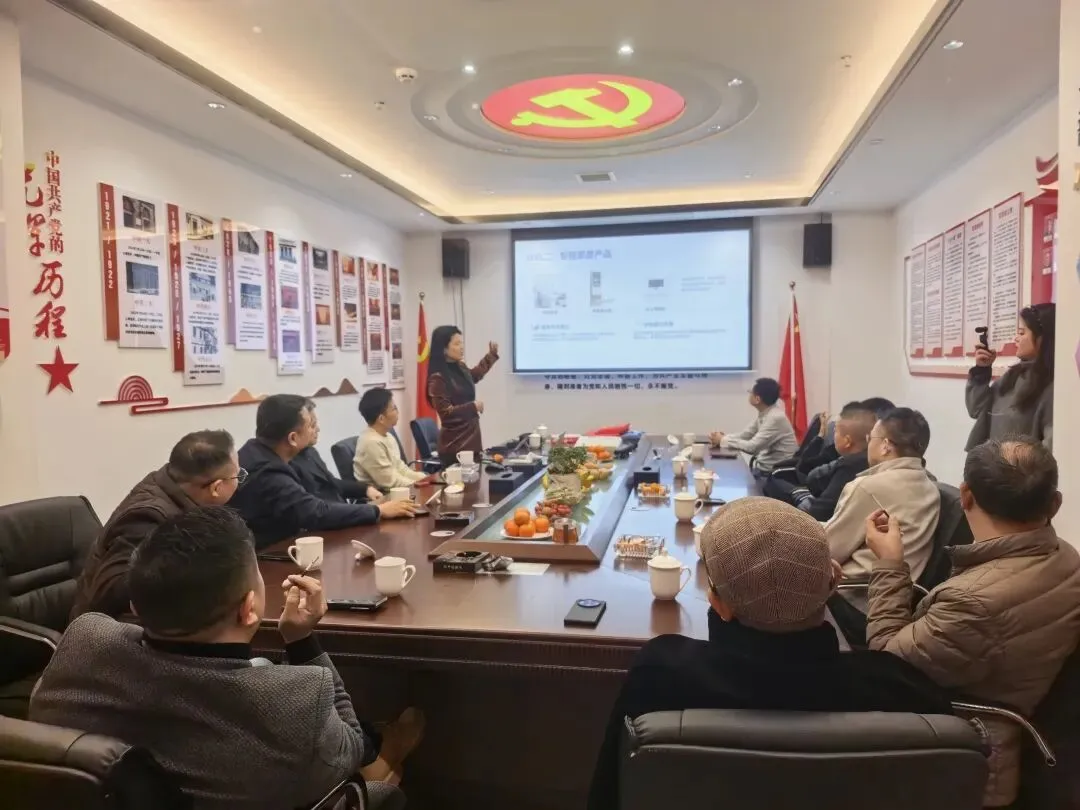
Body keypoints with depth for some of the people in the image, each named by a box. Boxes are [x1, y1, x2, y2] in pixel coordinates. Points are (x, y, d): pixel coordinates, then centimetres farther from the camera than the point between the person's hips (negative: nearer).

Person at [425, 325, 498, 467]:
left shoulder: (460, 368, 7)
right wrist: (473, 406, -20)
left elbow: (474, 375, 32)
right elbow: (446, 413, -18)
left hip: (472, 439, 8)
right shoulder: (437, 378, -15)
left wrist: (491, 355, 29)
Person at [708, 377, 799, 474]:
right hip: (764, 467, 8)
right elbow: (745, 435, 8)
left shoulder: (775, 418, -23)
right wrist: (723, 438, -9)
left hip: (777, 472, -8)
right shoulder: (763, 414, 4)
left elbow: (752, 447, -26)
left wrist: (723, 440, -15)